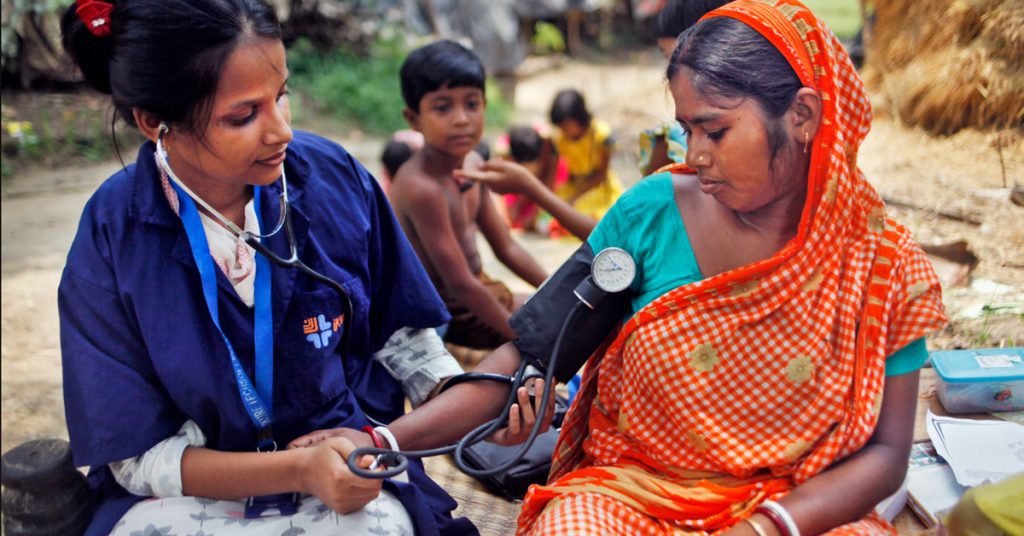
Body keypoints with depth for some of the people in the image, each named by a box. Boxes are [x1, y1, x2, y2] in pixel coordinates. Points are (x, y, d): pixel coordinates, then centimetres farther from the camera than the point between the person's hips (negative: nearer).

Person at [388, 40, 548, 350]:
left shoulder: (472, 164, -1)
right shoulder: (422, 186, -29)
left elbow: (506, 249, 8)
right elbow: (461, 283, -27)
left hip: (479, 291, 9)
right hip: (447, 310, -9)